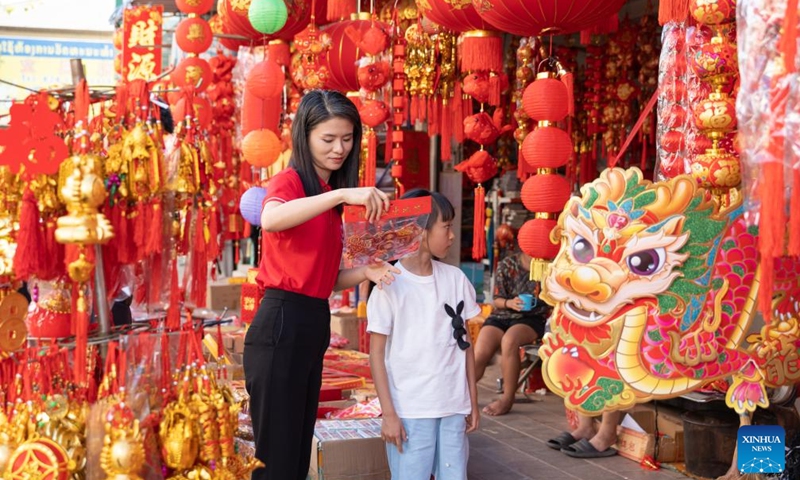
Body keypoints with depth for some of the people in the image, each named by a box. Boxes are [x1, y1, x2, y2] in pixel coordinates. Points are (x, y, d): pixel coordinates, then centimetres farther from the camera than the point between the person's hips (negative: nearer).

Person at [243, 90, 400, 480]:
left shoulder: (332, 199, 17)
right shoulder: (290, 181, -8)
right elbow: (270, 220, -33)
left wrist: (365, 272, -2)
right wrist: (341, 194, -36)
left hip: (314, 324, 9)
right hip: (281, 324, -8)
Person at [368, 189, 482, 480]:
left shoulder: (455, 278, 7)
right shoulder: (390, 284, -6)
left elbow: (464, 343, 12)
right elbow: (377, 352, -5)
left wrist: (473, 401, 11)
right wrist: (388, 413, -9)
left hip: (454, 406, 4)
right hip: (409, 409, -4)